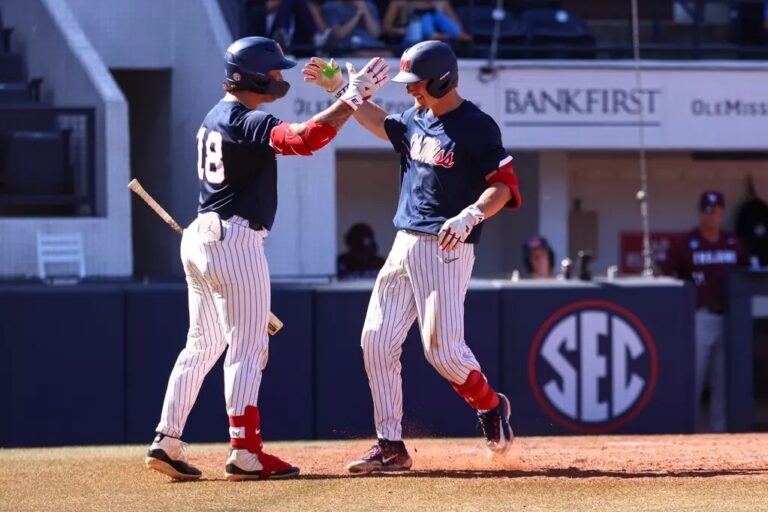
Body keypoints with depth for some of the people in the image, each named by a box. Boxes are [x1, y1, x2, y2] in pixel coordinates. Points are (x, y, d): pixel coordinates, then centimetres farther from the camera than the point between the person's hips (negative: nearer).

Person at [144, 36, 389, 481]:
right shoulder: (250, 123, -16)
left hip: (200, 239, 9)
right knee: (247, 349, -5)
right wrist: (352, 98, -27)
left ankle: (167, 443, 9)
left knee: (202, 345, 13)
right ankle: (245, 454, -7)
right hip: (235, 240, -9)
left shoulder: (215, 118, 14)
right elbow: (305, 139, -30)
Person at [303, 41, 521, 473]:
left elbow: (504, 185, -14)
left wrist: (470, 216, -30)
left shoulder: (476, 126, -10)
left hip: (446, 248, -8)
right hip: (405, 244, 8)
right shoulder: (416, 120, 13)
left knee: (442, 348, -12)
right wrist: (341, 89, 29)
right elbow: (384, 125, 35)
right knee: (377, 340, 0)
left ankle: (491, 406, 18)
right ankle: (391, 446, 4)